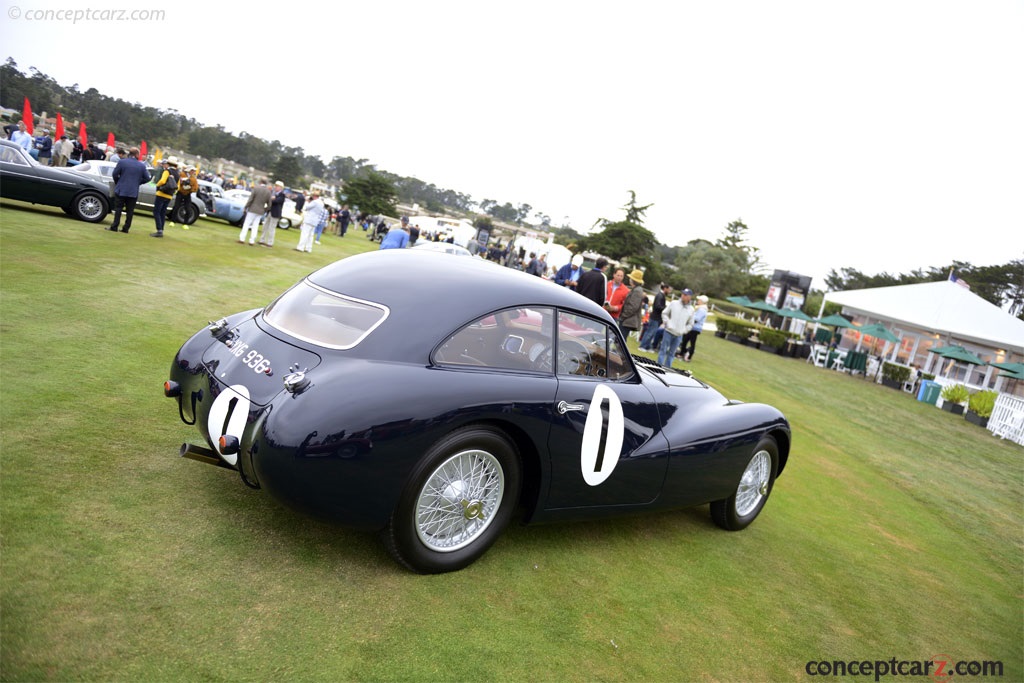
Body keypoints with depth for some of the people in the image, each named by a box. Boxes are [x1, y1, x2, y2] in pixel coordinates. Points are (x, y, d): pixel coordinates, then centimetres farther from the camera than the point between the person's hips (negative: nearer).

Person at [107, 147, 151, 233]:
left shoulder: (122, 162, -4)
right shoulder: (142, 165, -1)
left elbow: (114, 174, -3)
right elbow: (147, 178, 2)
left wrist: (117, 182, 15)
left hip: (121, 190, -1)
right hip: (134, 192, 1)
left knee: (118, 208, 5)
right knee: (130, 211, 7)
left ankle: (114, 227, 3)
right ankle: (126, 228, 7)